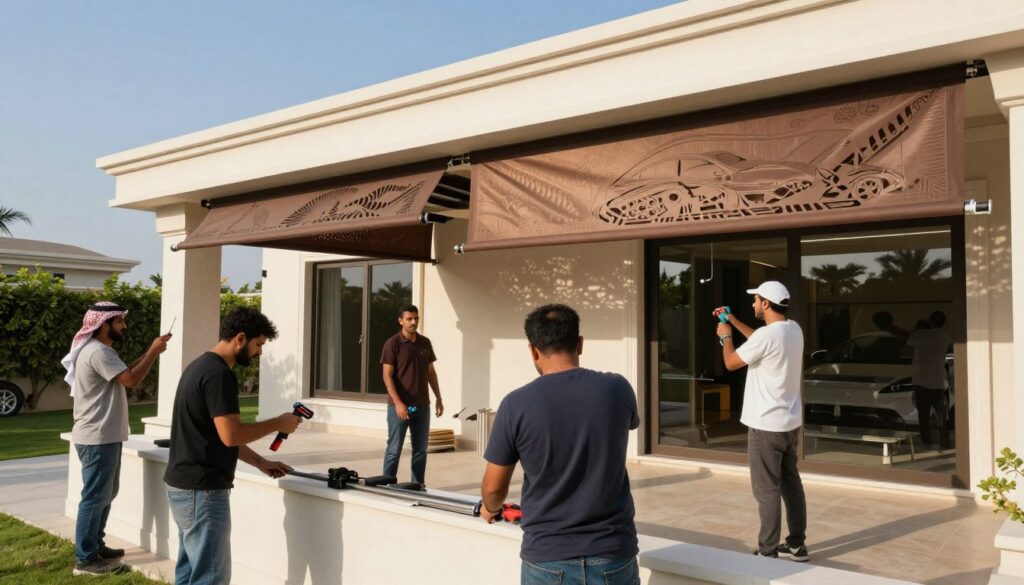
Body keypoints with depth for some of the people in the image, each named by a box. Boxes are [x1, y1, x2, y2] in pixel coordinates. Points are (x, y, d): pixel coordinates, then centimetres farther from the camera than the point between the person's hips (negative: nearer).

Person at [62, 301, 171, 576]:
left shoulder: (100, 350, 16)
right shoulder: (98, 352, -20)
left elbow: (125, 372, 16)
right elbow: (132, 380, -24)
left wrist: (151, 352, 6)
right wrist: (154, 351, -16)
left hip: (104, 436, 11)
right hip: (97, 438, -11)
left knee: (105, 494, 19)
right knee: (95, 497, -4)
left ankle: (95, 546, 30)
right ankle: (85, 560, 4)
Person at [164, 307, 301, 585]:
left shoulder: (201, 366, 14)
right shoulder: (218, 374, -19)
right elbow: (231, 435, -25)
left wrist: (260, 462, 16)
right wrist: (278, 423, -12)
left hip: (184, 485, 10)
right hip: (201, 490, -10)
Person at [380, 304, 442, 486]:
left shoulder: (425, 343, 9)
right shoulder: (392, 344, -7)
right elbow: (387, 376, -10)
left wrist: (438, 398, 12)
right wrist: (398, 403, -19)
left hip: (422, 405, 5)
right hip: (400, 405, -5)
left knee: (420, 449, 10)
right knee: (394, 449, 1)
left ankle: (418, 485, 20)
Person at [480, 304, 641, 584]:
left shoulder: (516, 405, -13)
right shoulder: (617, 389, -8)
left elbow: (494, 487, -2)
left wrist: (490, 508, 20)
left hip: (548, 560, -1)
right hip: (614, 554, 2)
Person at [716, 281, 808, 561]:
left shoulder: (767, 334, -22)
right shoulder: (793, 329, 5)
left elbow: (731, 362, -11)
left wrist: (725, 336, 7)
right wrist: (734, 321, 27)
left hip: (767, 425, -9)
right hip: (790, 422, 9)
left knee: (767, 490, -1)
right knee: (791, 483, 16)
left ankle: (768, 551, 6)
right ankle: (796, 544, 26)